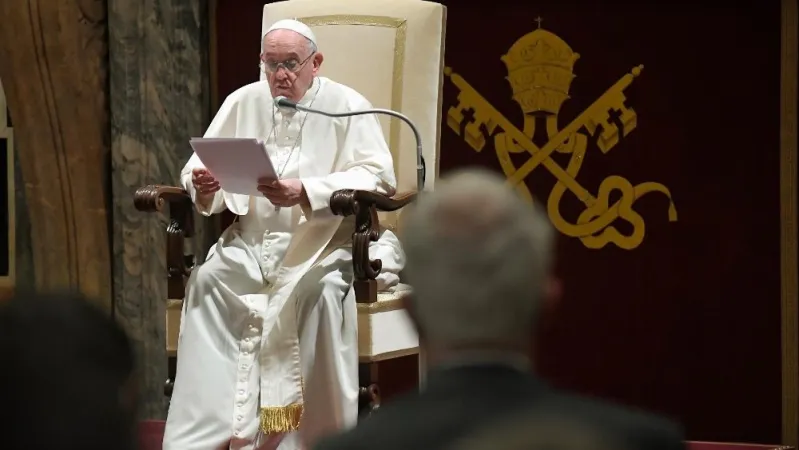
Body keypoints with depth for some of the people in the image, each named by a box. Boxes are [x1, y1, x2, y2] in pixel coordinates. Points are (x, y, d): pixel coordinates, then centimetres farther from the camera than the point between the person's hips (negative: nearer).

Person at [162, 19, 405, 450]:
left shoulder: (346, 106, -1)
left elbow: (377, 176, -13)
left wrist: (304, 192, -27)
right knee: (206, 279, -25)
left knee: (320, 290, -35)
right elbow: (199, 168, 10)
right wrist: (203, 186, -17)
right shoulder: (243, 102, 12)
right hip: (251, 243, 4)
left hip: (325, 245, -3)